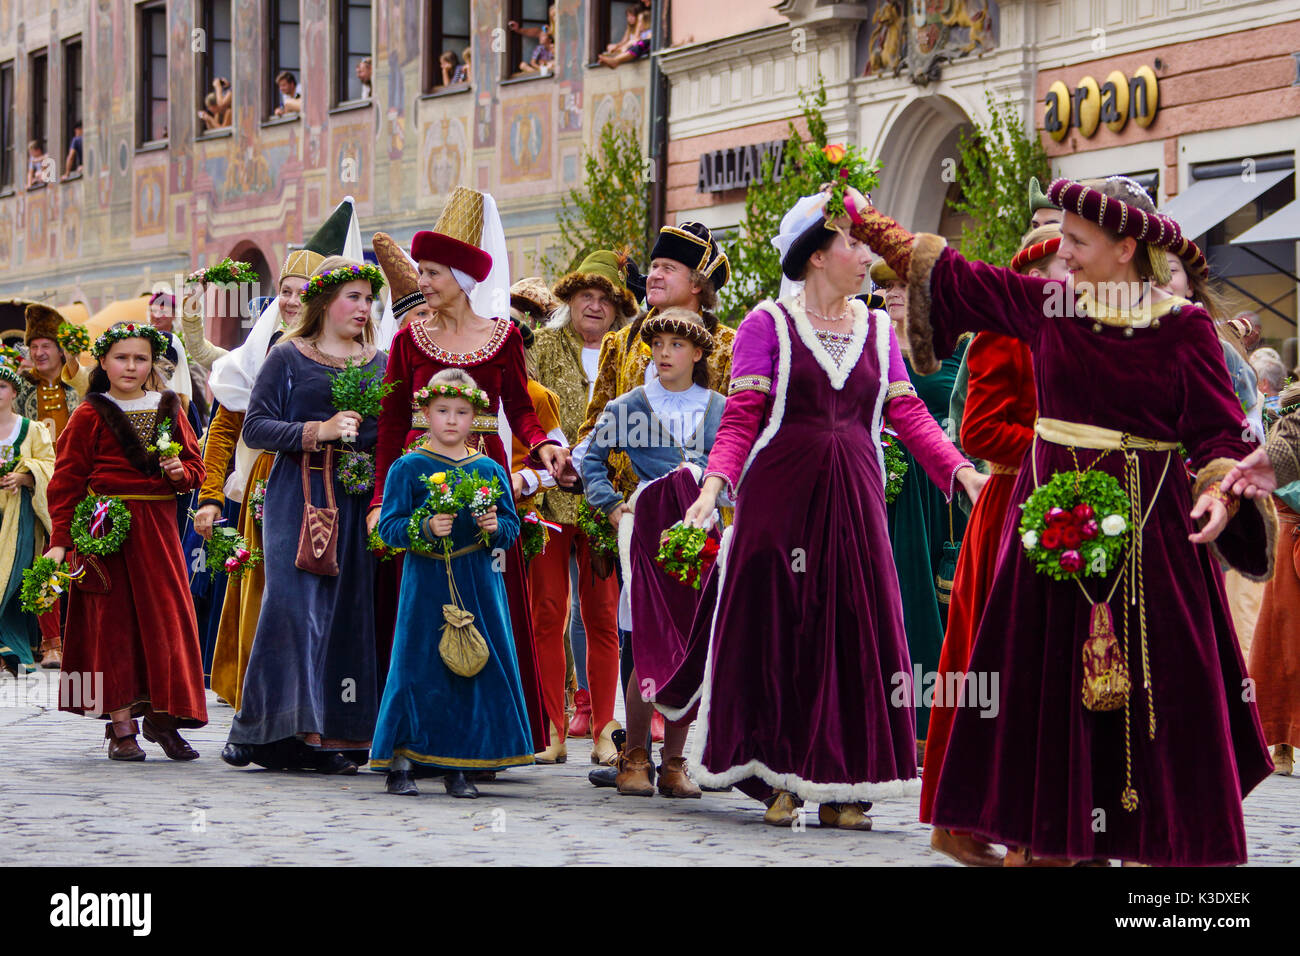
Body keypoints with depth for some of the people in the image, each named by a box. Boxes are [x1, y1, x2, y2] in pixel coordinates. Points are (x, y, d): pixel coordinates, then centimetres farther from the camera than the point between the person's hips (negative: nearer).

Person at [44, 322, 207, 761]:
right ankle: (121, 725, 1)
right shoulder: (90, 416, 0)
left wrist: (181, 473, -7)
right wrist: (60, 540, -10)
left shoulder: (169, 410, 12)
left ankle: (160, 714, 11)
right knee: (113, 622, -2)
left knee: (166, 618, 1)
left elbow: (196, 469, 17)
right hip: (107, 528, -4)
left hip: (158, 527, 4)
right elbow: (66, 479, -3)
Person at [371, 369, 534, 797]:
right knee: (418, 668, -4)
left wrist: (495, 526, -12)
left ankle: (456, 766, 10)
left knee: (474, 670, 2)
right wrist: (426, 529, -22)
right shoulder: (408, 468, 0)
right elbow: (389, 527, -5)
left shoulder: (489, 469, 9)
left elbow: (512, 526, 10)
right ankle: (399, 762, 5)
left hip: (479, 583, 3)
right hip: (426, 581, -3)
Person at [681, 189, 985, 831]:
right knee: (779, 626, -3)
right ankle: (778, 780, 5)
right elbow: (742, 417, -6)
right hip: (780, 494, -4)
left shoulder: (876, 331, 13)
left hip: (853, 496, 4)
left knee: (855, 629, 0)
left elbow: (907, 413, 8)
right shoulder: (769, 325, 0)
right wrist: (715, 483, -21)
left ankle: (840, 788, 5)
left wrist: (962, 472, -4)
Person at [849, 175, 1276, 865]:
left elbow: (1218, 431, -5)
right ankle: (1045, 841, 11)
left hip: (1149, 524, -3)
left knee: (1156, 695, -2)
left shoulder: (1184, 329, -5)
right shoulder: (1047, 304, 5)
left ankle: (1172, 842, 5)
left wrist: (1221, 491, -23)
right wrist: (869, 225, 17)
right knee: (1047, 689, 4)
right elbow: (952, 275, 14)